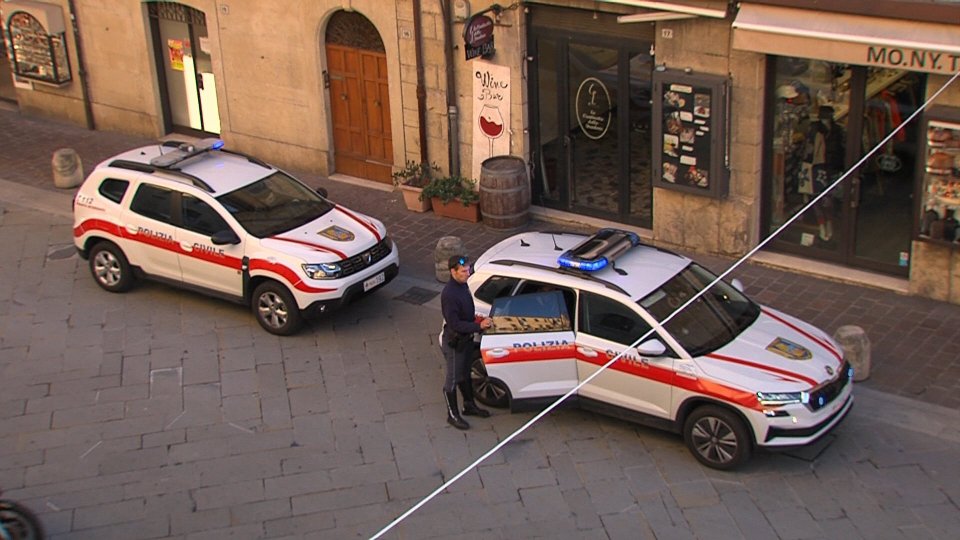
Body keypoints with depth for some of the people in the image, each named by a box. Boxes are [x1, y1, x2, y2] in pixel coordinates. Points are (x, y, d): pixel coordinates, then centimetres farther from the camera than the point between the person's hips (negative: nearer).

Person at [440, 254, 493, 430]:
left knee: (465, 373, 25)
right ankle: (452, 415, 23)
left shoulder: (463, 285, -2)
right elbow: (455, 324, -30)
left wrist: (475, 318, -1)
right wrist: (478, 326, -30)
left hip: (466, 338, 9)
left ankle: (469, 406, 42)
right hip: (454, 342, -9)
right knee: (453, 379, 8)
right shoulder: (449, 294, -31)